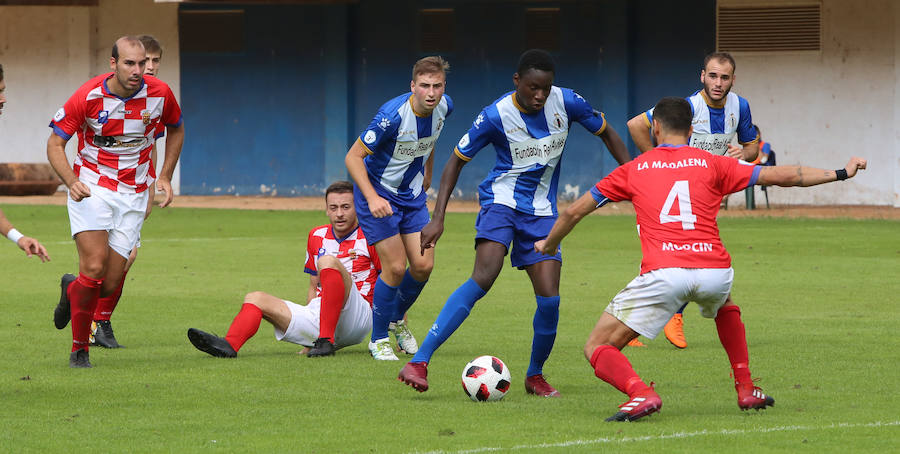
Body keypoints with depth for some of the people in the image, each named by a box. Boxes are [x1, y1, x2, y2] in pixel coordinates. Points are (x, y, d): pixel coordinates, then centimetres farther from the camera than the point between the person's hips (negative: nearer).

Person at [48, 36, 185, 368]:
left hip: (133, 196, 3)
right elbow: (55, 144, -8)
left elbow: (176, 128, 16)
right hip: (91, 187, -3)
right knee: (95, 266, -21)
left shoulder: (159, 94, -7)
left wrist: (165, 176, 7)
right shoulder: (89, 96, -15)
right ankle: (80, 349, -2)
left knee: (109, 285, -4)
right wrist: (71, 181, -26)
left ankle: (71, 290, 33)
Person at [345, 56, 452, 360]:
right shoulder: (392, 116, -29)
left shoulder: (443, 107, -9)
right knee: (395, 267, -11)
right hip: (378, 194, -6)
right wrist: (372, 198, -33)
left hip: (413, 196, 6)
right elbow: (353, 157, -23)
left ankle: (397, 319, 28)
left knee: (423, 265, -2)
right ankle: (378, 340, 8)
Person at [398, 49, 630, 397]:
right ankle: (419, 362, -31)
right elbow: (457, 160, -4)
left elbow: (607, 134, 11)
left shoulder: (566, 103, -6)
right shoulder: (496, 116, -14)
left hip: (541, 211, 4)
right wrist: (437, 219, -10)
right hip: (502, 200, -3)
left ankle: (535, 376, 17)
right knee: (483, 279, -26)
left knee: (549, 299, -9)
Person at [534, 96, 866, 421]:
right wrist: (841, 173, 28)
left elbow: (574, 211, 24)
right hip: (716, 270, 3)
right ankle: (746, 390, 33)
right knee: (725, 306, 40)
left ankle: (641, 394, -22)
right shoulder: (711, 164, 18)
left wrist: (549, 244, 43)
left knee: (597, 349, 5)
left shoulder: (633, 170, 18)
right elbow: (782, 176, 18)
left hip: (663, 273, -3)